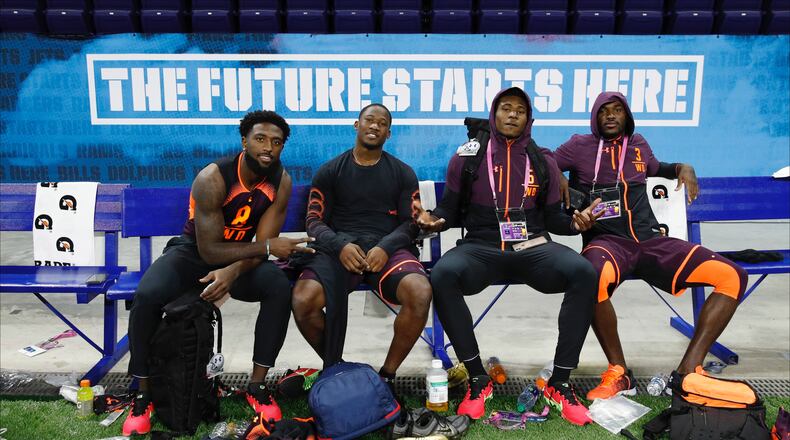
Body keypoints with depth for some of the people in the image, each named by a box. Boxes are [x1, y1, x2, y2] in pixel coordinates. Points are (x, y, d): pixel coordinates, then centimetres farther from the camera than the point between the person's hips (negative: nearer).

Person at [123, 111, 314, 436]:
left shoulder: (280, 181, -13)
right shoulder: (212, 178, -25)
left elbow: (264, 243, -15)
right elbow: (210, 250, -25)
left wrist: (232, 272, -34)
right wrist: (268, 247, -30)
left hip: (240, 256, 3)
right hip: (193, 252, -2)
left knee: (281, 288, -27)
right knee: (146, 296, -30)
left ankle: (257, 386, -13)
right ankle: (143, 395, -8)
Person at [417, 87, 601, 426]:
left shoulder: (543, 162, 13)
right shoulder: (466, 158, 7)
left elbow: (552, 218, 15)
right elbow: (451, 210, 10)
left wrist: (574, 222, -6)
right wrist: (434, 219, -12)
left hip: (533, 247, 2)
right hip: (481, 247, -1)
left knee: (584, 273, -29)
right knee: (442, 276, -34)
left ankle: (559, 383, -17)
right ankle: (478, 379, -18)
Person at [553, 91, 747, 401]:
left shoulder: (638, 144, 21)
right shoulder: (581, 146, 10)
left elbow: (655, 168, 41)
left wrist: (682, 168, 21)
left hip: (650, 240, 5)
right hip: (607, 241, -5)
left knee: (732, 276, -13)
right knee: (596, 277, -42)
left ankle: (688, 371, -13)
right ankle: (619, 374, -23)